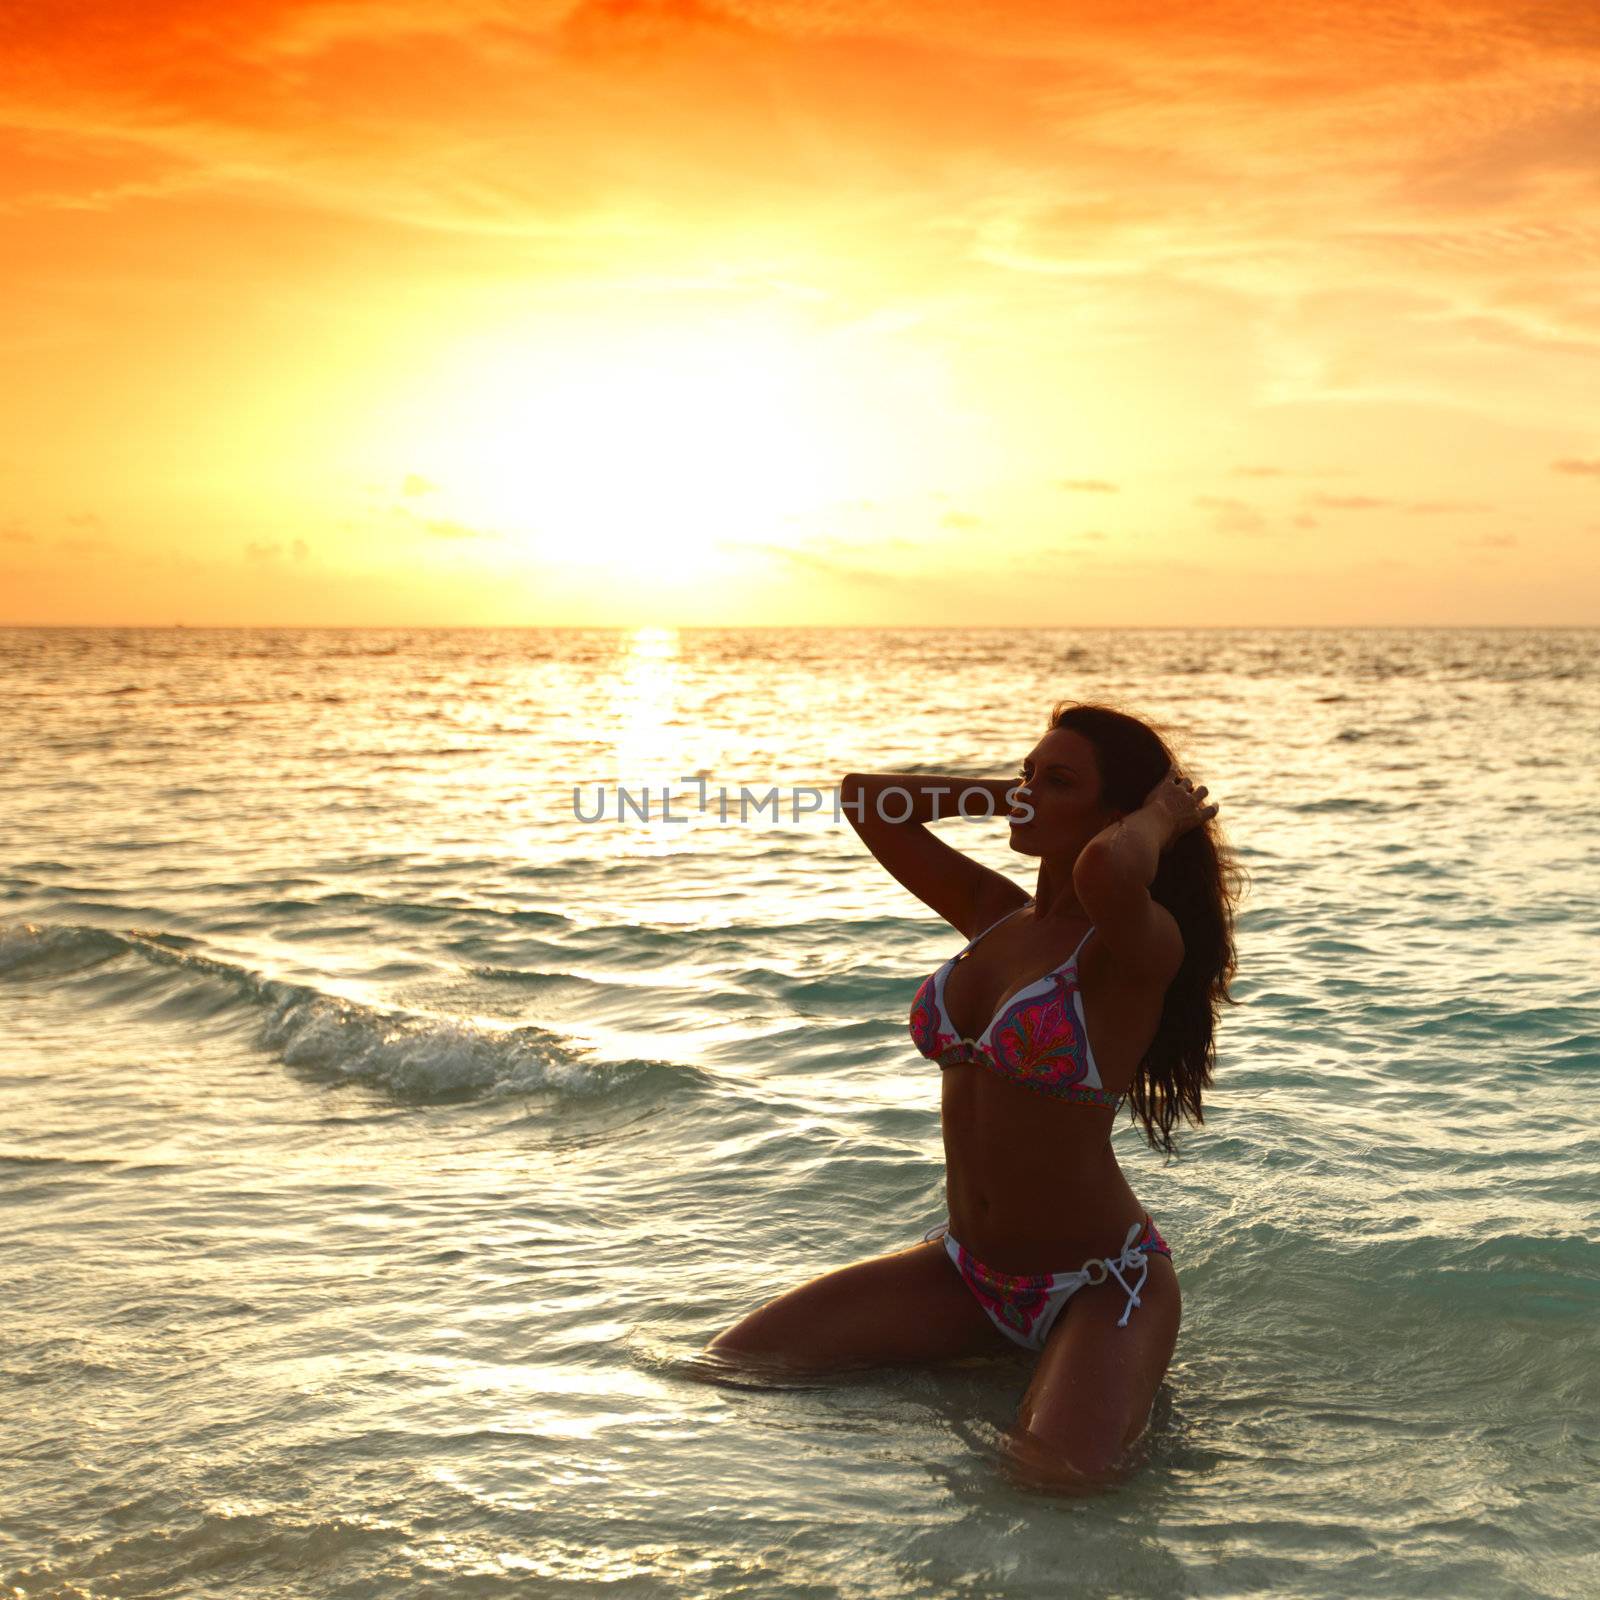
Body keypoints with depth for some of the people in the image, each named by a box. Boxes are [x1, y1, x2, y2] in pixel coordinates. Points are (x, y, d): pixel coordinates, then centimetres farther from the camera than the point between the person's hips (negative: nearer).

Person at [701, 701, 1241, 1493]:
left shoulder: (1138, 946, -18)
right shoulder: (997, 915, 4)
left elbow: (1105, 870, -44)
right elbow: (864, 796, 7)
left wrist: (1162, 816, -22)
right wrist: (1003, 791, 5)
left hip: (1100, 1281, -7)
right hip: (968, 1267, 7)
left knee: (1058, 1475, -33)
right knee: (733, 1366, 0)